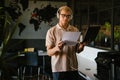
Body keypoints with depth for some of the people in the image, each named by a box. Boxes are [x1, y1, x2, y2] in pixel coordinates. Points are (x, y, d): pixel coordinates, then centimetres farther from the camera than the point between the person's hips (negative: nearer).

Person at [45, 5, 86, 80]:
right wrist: (56, 48, -26)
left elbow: (77, 50, 11)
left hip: (73, 67, 3)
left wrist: (81, 48, -11)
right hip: (59, 68, -2)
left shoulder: (75, 30, 7)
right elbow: (49, 52, -6)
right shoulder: (51, 31, -2)